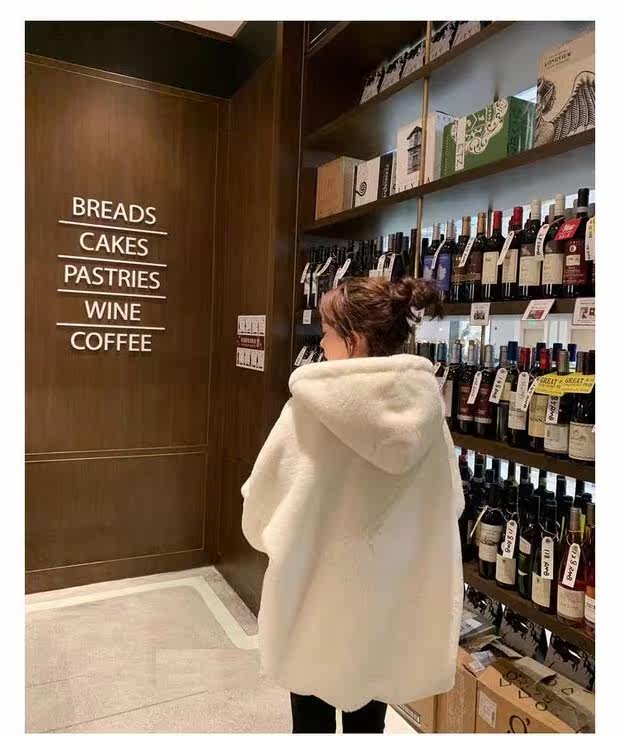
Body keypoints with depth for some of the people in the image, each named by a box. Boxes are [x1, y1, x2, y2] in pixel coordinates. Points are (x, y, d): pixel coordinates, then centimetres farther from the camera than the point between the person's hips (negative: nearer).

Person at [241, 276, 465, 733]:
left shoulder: (313, 405, -23)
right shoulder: (426, 406, -11)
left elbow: (263, 499, -13)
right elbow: (451, 503, 0)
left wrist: (266, 533, 9)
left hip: (319, 591, -3)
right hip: (391, 596, 4)